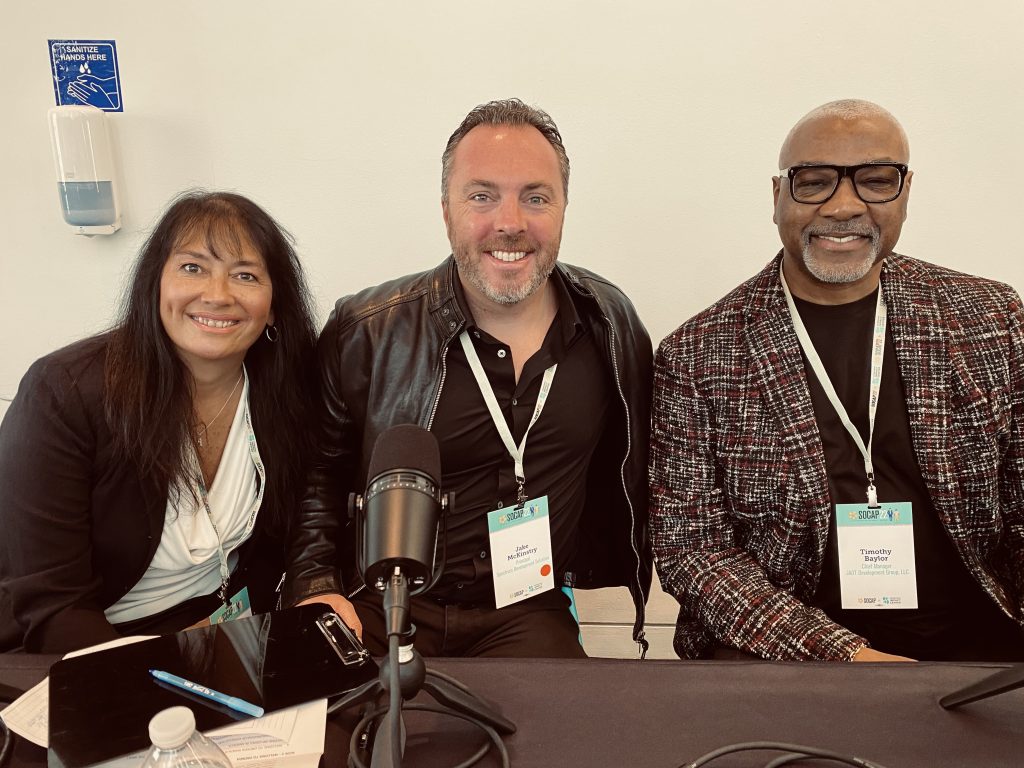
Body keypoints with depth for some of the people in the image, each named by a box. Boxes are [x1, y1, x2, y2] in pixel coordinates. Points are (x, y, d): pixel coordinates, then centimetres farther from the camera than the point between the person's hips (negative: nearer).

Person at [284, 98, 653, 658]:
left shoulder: (610, 322, 0)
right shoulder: (366, 333, -8)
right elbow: (318, 472, 3)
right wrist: (315, 588, -8)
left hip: (528, 613, 2)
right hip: (380, 609, -1)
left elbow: (633, 464, 16)